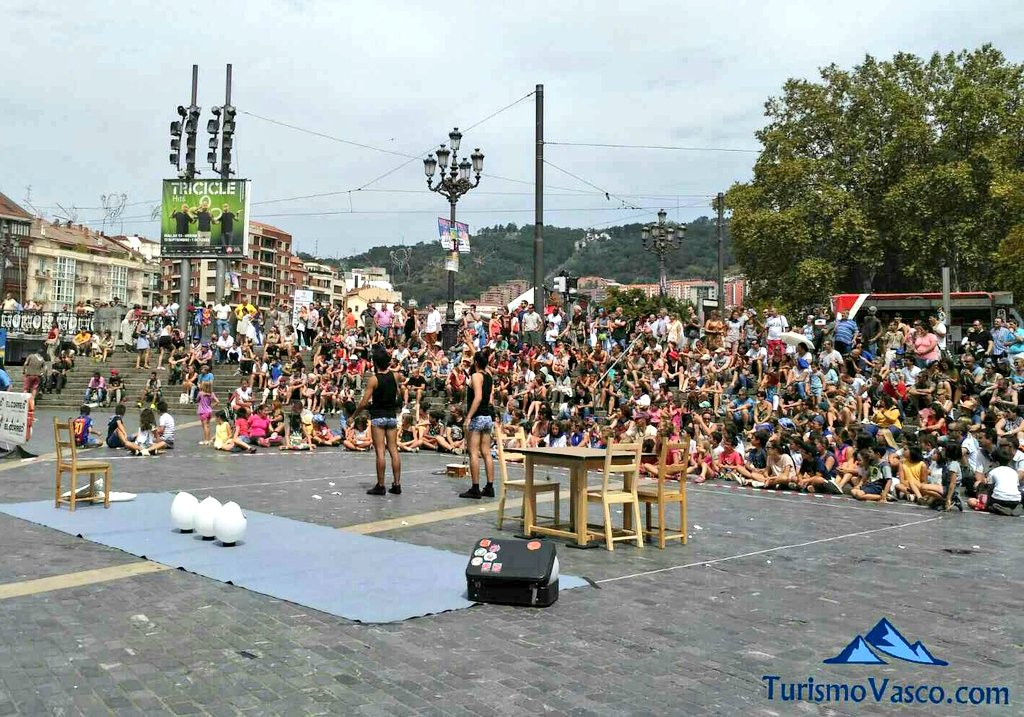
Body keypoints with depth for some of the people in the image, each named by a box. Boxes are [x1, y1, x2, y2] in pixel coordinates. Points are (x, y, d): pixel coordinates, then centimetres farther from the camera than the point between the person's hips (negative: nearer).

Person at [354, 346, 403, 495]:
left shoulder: (373, 379, -11)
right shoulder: (394, 376, 3)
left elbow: (364, 402, -14)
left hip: (378, 417, -5)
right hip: (392, 416, 5)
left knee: (380, 451, -4)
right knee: (393, 450, 5)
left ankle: (380, 485, -3)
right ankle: (397, 484, 6)